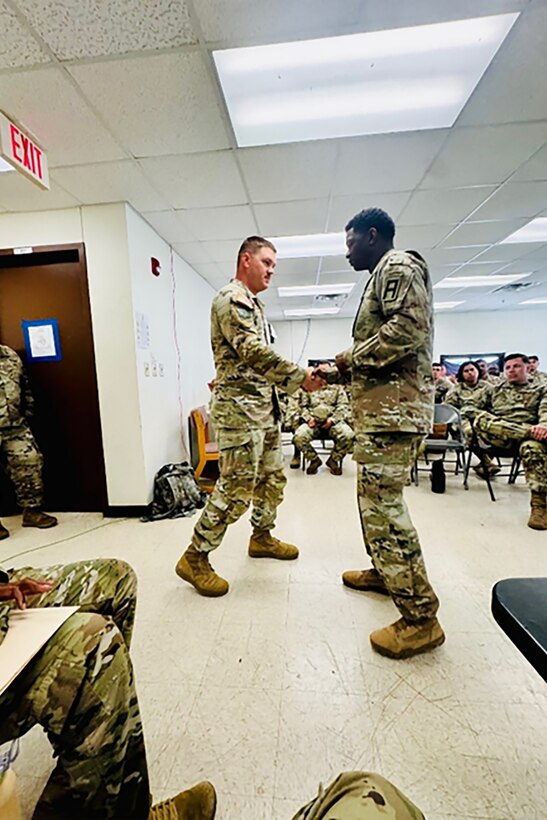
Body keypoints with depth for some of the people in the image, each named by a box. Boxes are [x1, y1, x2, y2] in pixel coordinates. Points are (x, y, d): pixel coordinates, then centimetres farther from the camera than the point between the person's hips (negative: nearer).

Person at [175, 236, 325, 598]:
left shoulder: (253, 304, 23)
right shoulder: (232, 298, -9)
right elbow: (254, 353, -23)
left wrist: (295, 381, 12)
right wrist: (300, 376, -21)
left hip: (264, 406, 10)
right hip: (239, 406, -10)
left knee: (273, 477, 16)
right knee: (237, 487, -8)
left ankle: (262, 537, 36)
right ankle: (195, 558, 9)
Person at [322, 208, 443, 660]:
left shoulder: (398, 266, -3)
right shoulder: (383, 277, 27)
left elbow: (409, 327, -21)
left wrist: (353, 356, -12)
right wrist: (342, 371, 15)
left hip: (393, 406, -11)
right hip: (381, 406, 11)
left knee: (383, 503, -10)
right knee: (373, 494, 17)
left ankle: (420, 618, 1)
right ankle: (385, 570, 34)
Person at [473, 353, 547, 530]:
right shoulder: (496, 389, 29)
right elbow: (478, 409, 21)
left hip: (527, 434, -2)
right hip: (498, 435, 2)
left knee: (532, 447, -39)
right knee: (481, 420, -31)